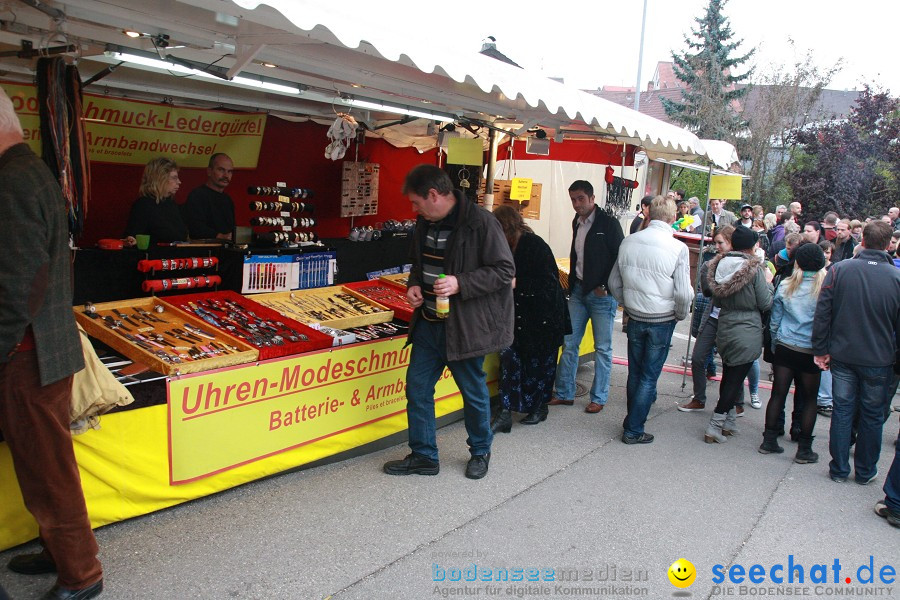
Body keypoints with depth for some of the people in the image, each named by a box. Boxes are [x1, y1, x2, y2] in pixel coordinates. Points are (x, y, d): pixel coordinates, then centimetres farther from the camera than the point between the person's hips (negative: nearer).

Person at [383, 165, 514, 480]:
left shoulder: (480, 223, -18)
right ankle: (423, 456, 25)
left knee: (473, 392, 10)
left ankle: (480, 452, 33)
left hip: (464, 326, -7)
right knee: (417, 388, 9)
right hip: (429, 323, 7)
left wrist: (460, 284, -26)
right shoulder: (426, 222, 6)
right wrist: (414, 283, 0)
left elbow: (505, 270, -17)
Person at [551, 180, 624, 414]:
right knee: (569, 343, 6)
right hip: (579, 290, 6)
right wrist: (572, 282, 13)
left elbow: (620, 258, -10)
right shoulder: (577, 223, 12)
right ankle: (564, 393, 15)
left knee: (602, 348, 3)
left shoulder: (609, 224, -9)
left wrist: (605, 286, -14)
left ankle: (599, 398, 13)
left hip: (602, 294, -6)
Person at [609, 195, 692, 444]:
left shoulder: (628, 242, -3)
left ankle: (633, 422, 29)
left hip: (635, 319, 3)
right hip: (662, 321, -3)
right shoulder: (678, 248, -15)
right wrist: (680, 315, 3)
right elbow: (683, 293, -15)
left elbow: (614, 283, 5)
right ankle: (633, 430, 11)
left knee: (635, 373, 16)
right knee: (649, 376, 6)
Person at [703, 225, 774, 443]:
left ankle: (729, 421, 27)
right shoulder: (755, 269, -14)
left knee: (728, 375, 17)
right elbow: (766, 304, -9)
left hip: (724, 330, 6)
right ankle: (714, 427, 0)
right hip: (747, 333, -6)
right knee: (735, 378, 0)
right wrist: (768, 282, 5)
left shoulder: (719, 265, 2)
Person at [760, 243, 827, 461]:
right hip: (811, 351, -2)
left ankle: (769, 440, 14)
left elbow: (774, 321, 5)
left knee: (778, 394, 9)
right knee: (808, 399, 8)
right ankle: (804, 449, 14)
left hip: (785, 347, 2)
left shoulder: (785, 286, -1)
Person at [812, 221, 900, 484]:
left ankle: (839, 469, 20)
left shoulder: (839, 270, -10)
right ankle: (865, 471, 26)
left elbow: (822, 313, -8)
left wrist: (821, 349, 1)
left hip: (843, 356, 1)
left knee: (842, 411, 12)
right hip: (879, 361, -1)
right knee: (872, 416, 13)